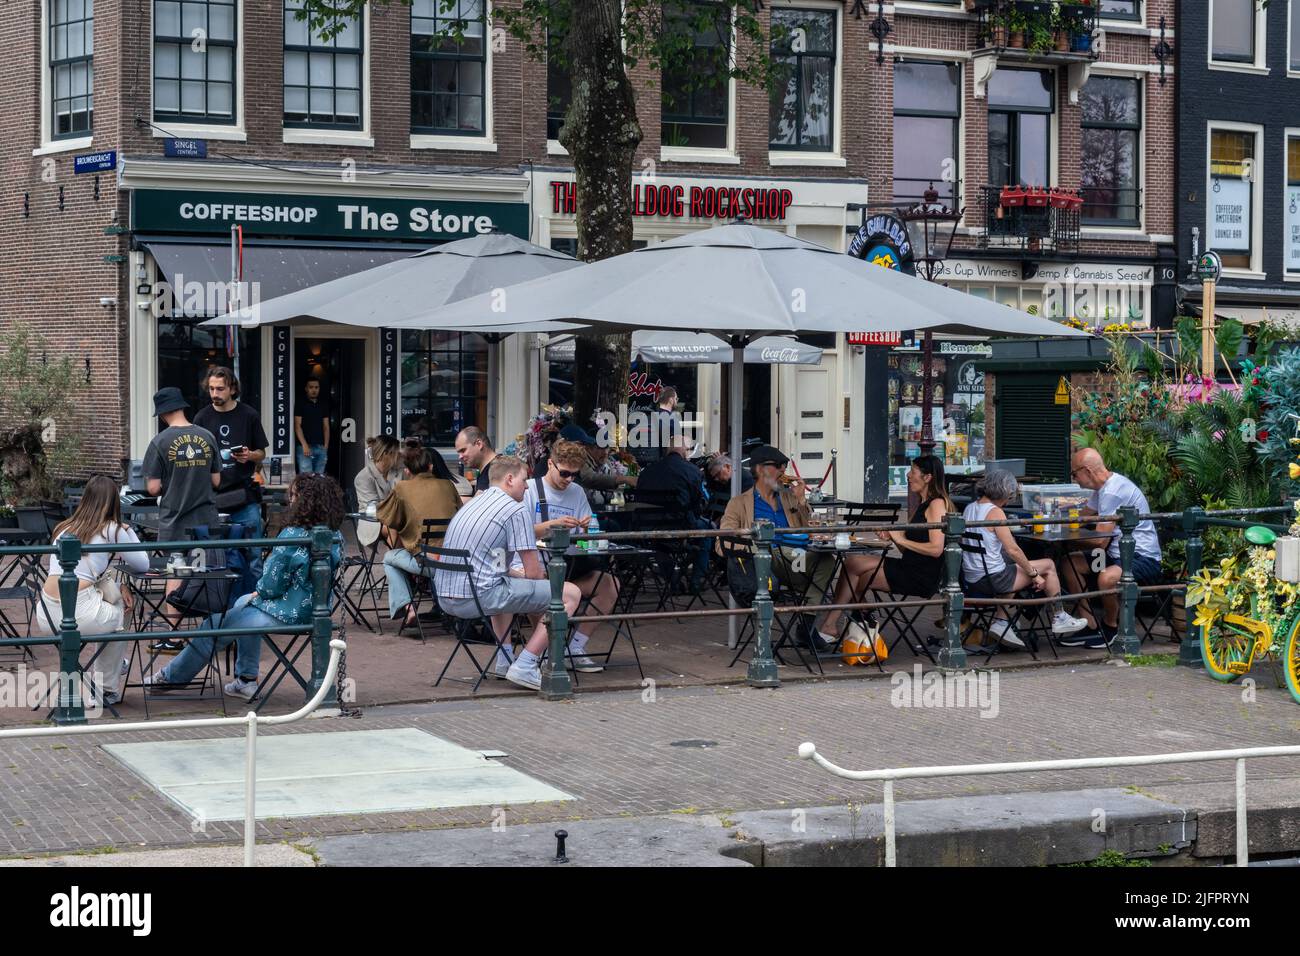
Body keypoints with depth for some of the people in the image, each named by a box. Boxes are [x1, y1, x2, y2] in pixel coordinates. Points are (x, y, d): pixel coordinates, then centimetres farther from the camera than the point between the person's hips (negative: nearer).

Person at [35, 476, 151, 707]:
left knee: (113, 590, 29)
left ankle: (116, 661, 40)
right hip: (80, 616, -5)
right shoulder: (112, 530, 2)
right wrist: (128, 532, 27)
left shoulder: (63, 528, 19)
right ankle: (108, 690, 31)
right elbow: (143, 565, 14)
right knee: (119, 616, 28)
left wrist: (116, 589, 21)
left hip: (46, 618, 5)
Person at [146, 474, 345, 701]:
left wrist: (258, 593, 2)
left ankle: (170, 677, 29)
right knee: (243, 604, 32)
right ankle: (246, 680, 31)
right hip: (316, 611, 9)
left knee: (213, 627, 10)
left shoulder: (293, 535, -25)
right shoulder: (335, 536, 1)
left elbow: (273, 584, -20)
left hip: (287, 614, -9)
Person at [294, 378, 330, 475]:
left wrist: (326, 446, 3)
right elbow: (297, 426, -4)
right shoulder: (301, 404, 2)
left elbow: (326, 427, 14)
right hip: (306, 447, -4)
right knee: (306, 476, -13)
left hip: (321, 447, 4)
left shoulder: (323, 406, 16)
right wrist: (304, 445, -14)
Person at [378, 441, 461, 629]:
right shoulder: (447, 485, 8)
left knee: (389, 558, 26)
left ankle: (404, 605, 12)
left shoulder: (402, 489, 2)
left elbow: (381, 514, 14)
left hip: (426, 562, -3)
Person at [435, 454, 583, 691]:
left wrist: (517, 573, 28)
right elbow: (534, 572, -5)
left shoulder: (473, 503, 22)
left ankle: (504, 658, 29)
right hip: (479, 596, -9)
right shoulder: (515, 510, -5)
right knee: (570, 593, -3)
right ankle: (525, 667, -9)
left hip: (445, 597, 9)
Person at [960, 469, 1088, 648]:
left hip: (971, 579, 8)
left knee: (1010, 572, 37)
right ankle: (1059, 618, 19)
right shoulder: (994, 512, -15)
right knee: (1048, 565, 7)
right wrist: (1034, 574, -7)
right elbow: (1012, 550, -18)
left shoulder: (969, 508, 9)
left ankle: (1001, 622, 24)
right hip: (992, 578, -8)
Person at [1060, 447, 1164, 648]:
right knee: (1071, 563, 9)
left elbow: (1100, 541, -22)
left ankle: (1110, 627, -8)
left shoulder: (1113, 492, -21)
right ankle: (1090, 626, 6)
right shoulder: (1103, 487, 12)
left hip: (1143, 558, -11)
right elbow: (1082, 516, 29)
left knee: (1106, 578, -37)